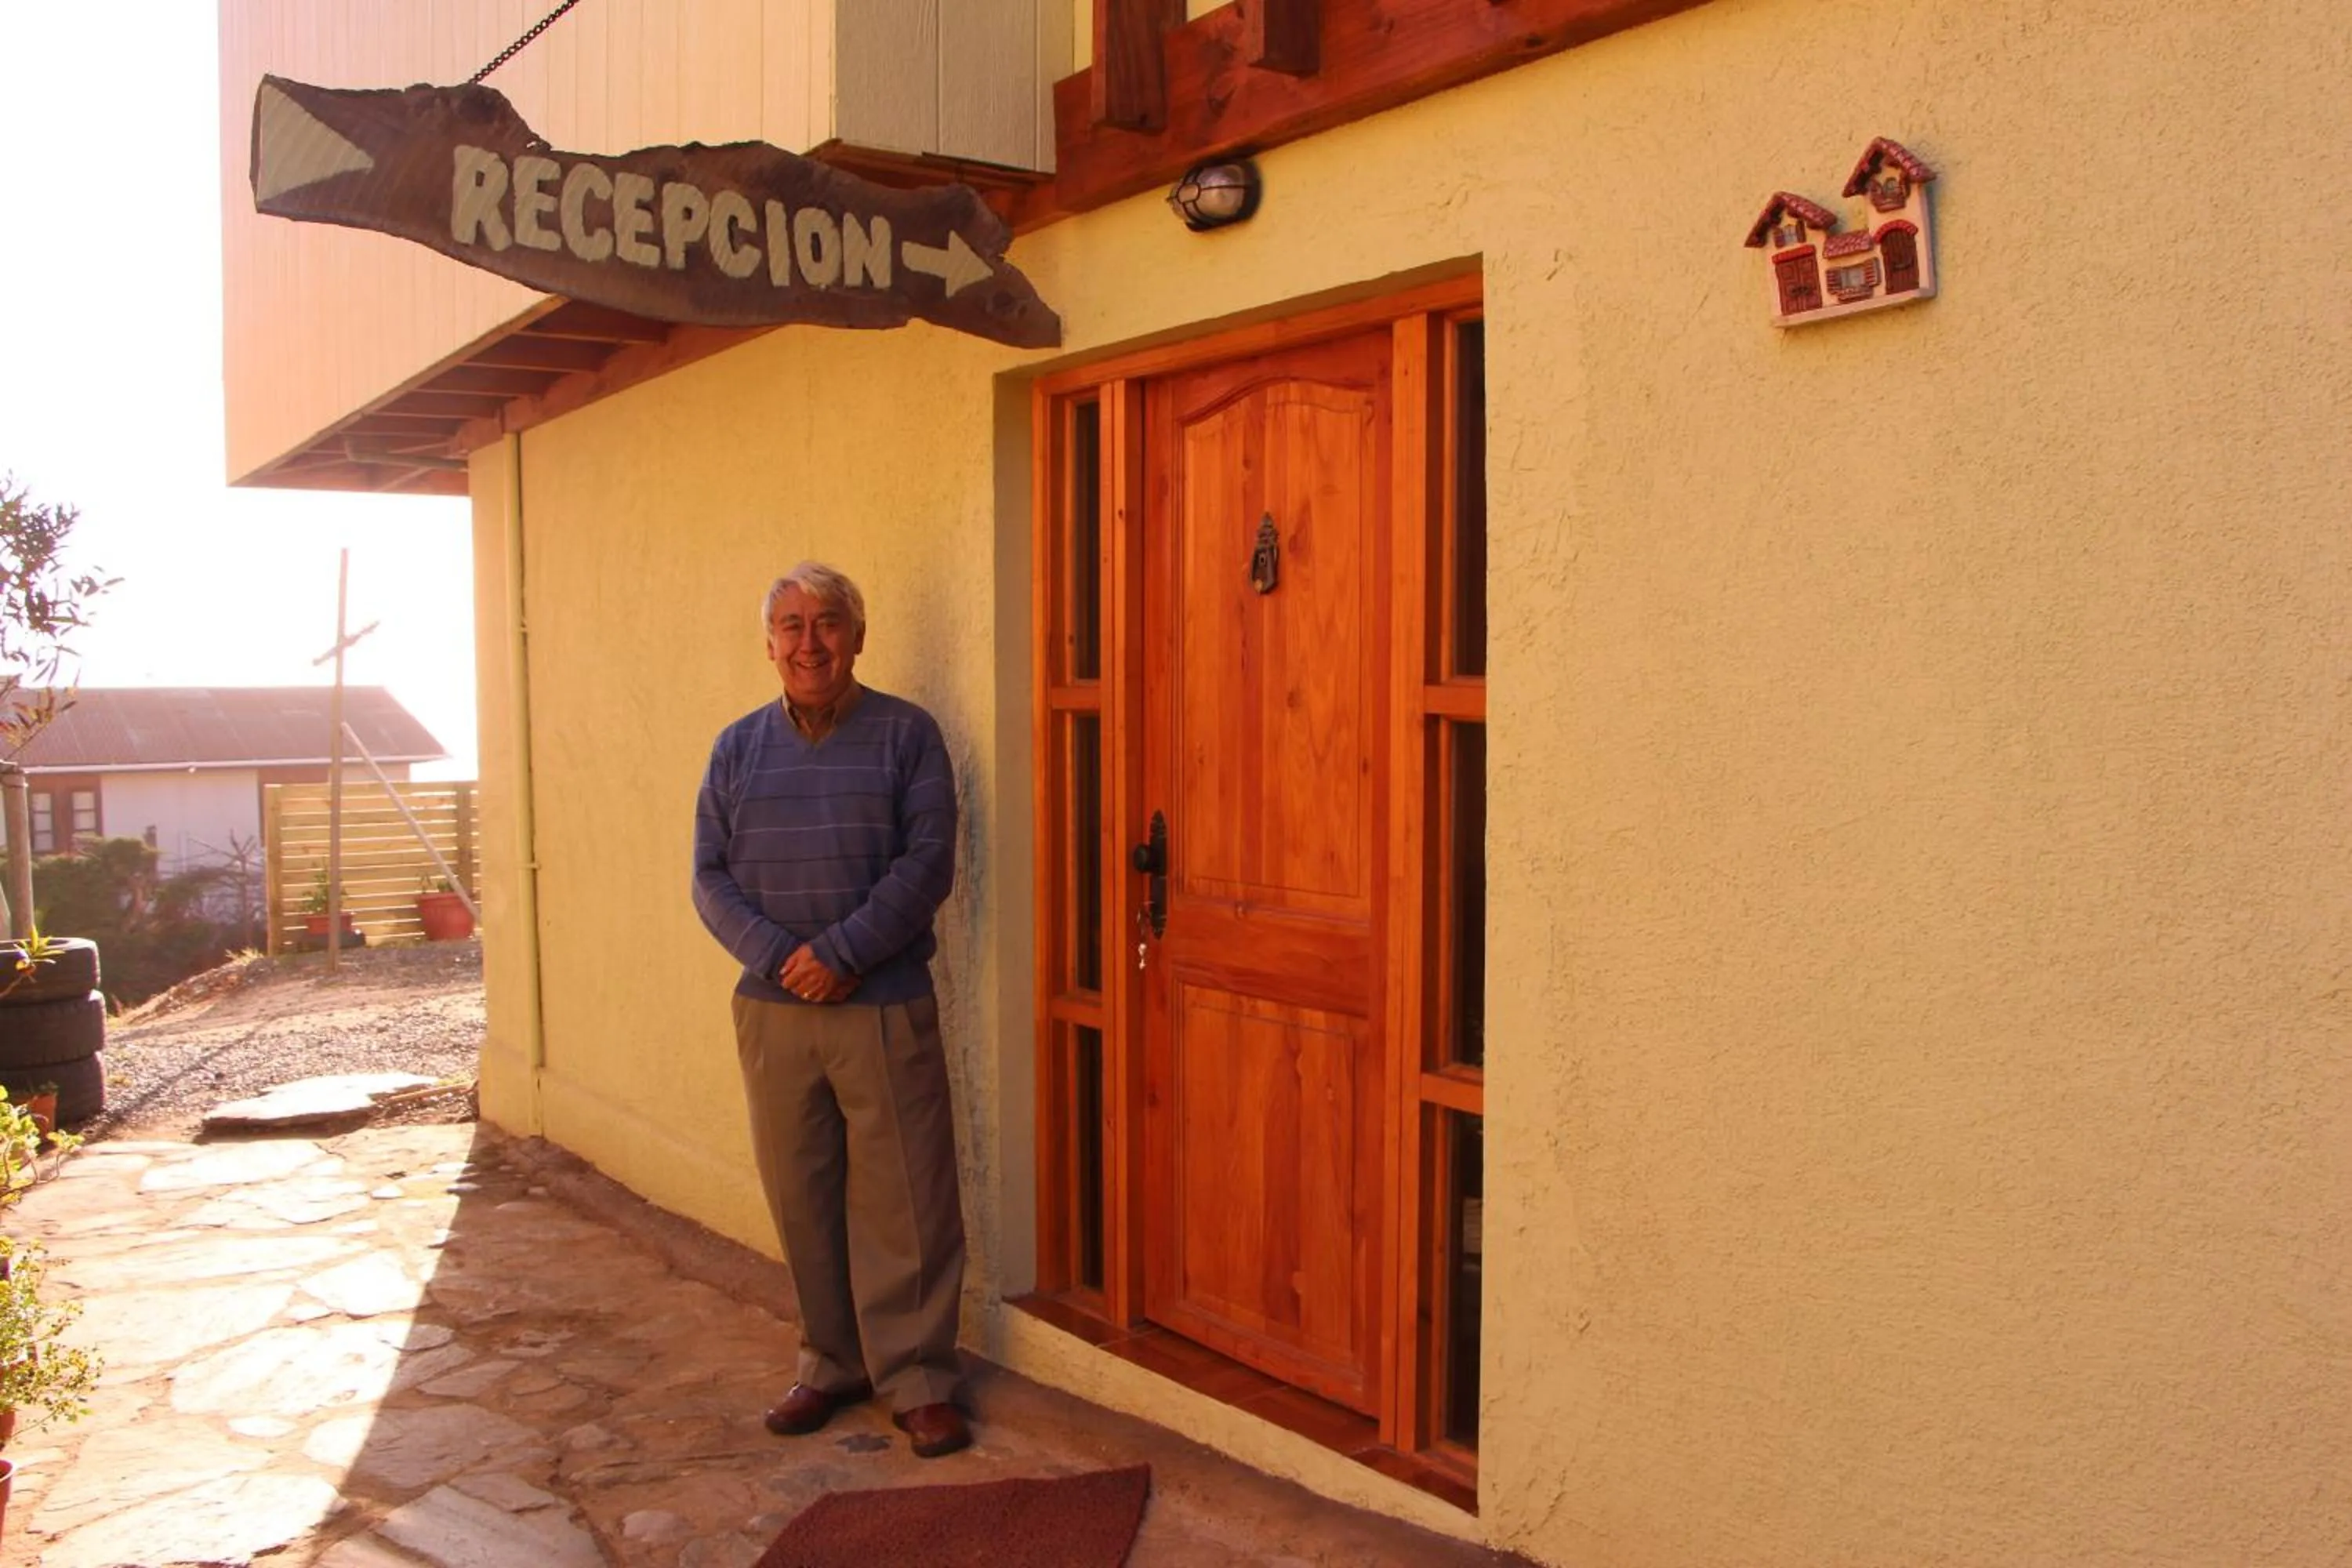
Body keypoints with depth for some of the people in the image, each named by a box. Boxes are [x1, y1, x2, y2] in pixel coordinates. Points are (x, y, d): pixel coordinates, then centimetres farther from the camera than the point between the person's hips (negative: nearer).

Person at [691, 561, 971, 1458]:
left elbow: (928, 863, -9)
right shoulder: (739, 747, 10)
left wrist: (840, 952, -16)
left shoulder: (906, 735, -1)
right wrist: (776, 956, -11)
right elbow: (711, 875, 5)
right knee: (801, 1198, 12)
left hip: (885, 1006, -3)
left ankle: (917, 1379, 13)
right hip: (772, 1009, 4)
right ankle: (830, 1362, 28)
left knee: (905, 1201, 0)